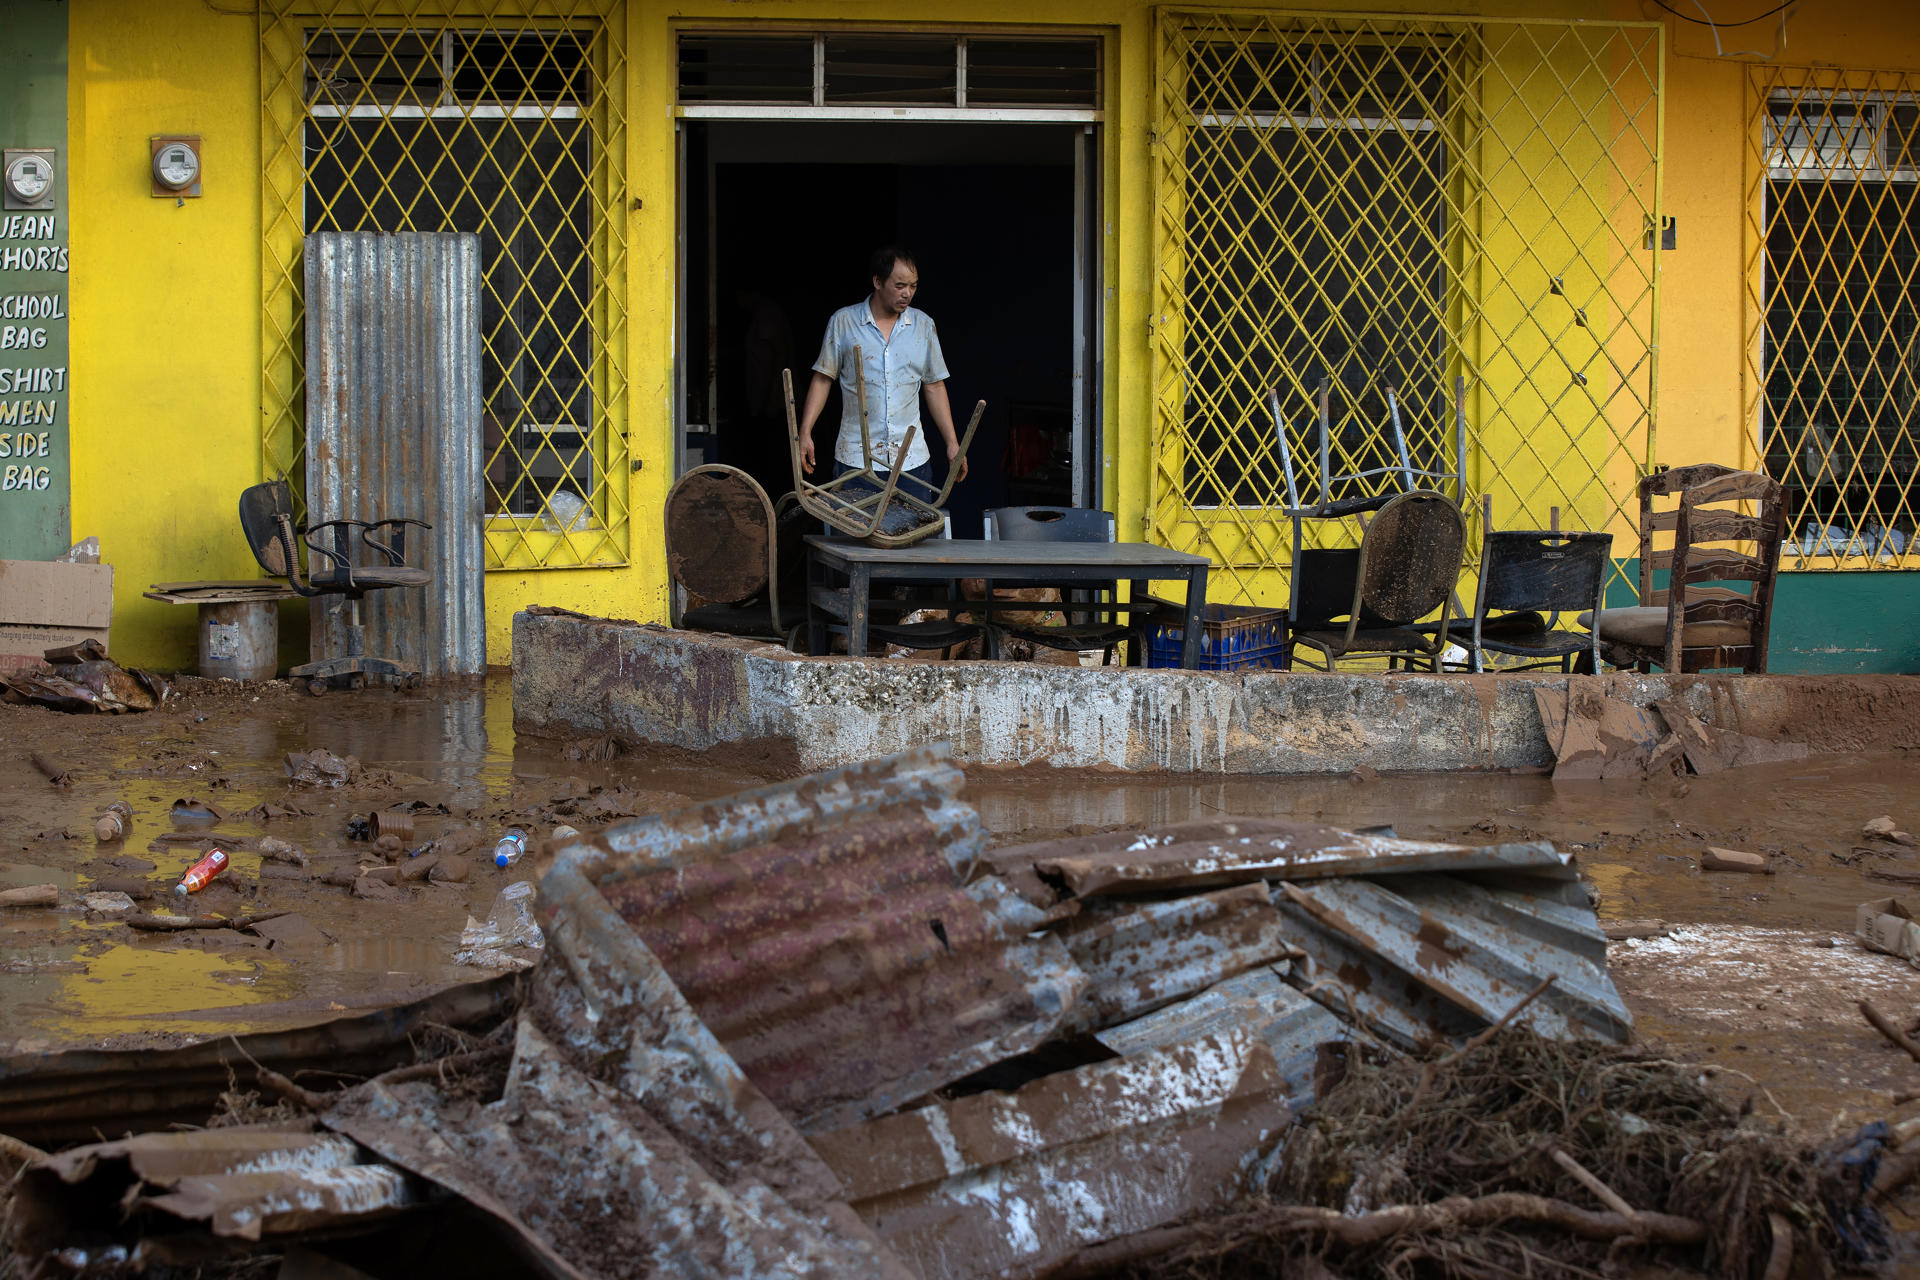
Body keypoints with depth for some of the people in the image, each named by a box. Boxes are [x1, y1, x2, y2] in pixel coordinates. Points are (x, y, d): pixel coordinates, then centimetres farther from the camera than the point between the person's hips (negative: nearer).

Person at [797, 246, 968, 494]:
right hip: (855, 460, -2)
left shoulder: (924, 325, 8)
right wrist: (805, 433, -3)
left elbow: (934, 387, 14)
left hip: (912, 460, 2)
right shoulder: (843, 321, 1)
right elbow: (823, 379, 5)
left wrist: (952, 443, 10)